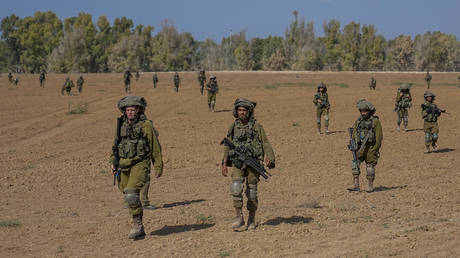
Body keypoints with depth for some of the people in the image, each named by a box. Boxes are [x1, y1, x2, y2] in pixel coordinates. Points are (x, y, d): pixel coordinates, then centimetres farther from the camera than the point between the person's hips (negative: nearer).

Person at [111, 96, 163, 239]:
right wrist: (113, 162, 12)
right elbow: (116, 144, 20)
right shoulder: (122, 125, 9)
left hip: (139, 164, -6)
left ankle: (137, 224, -8)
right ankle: (139, 230, 19)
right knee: (129, 196, 8)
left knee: (131, 194, -22)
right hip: (123, 166, 6)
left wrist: (158, 167, 1)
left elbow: (155, 148, -1)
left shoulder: (146, 125, -6)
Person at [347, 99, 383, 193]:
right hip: (360, 147, 4)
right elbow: (354, 134, 14)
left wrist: (375, 149, -14)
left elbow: (379, 136, -8)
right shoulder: (358, 121, 8)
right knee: (355, 163, -12)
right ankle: (356, 184, -14)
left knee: (370, 166, 3)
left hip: (371, 147, -4)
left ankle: (370, 186, 15)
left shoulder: (375, 121, -6)